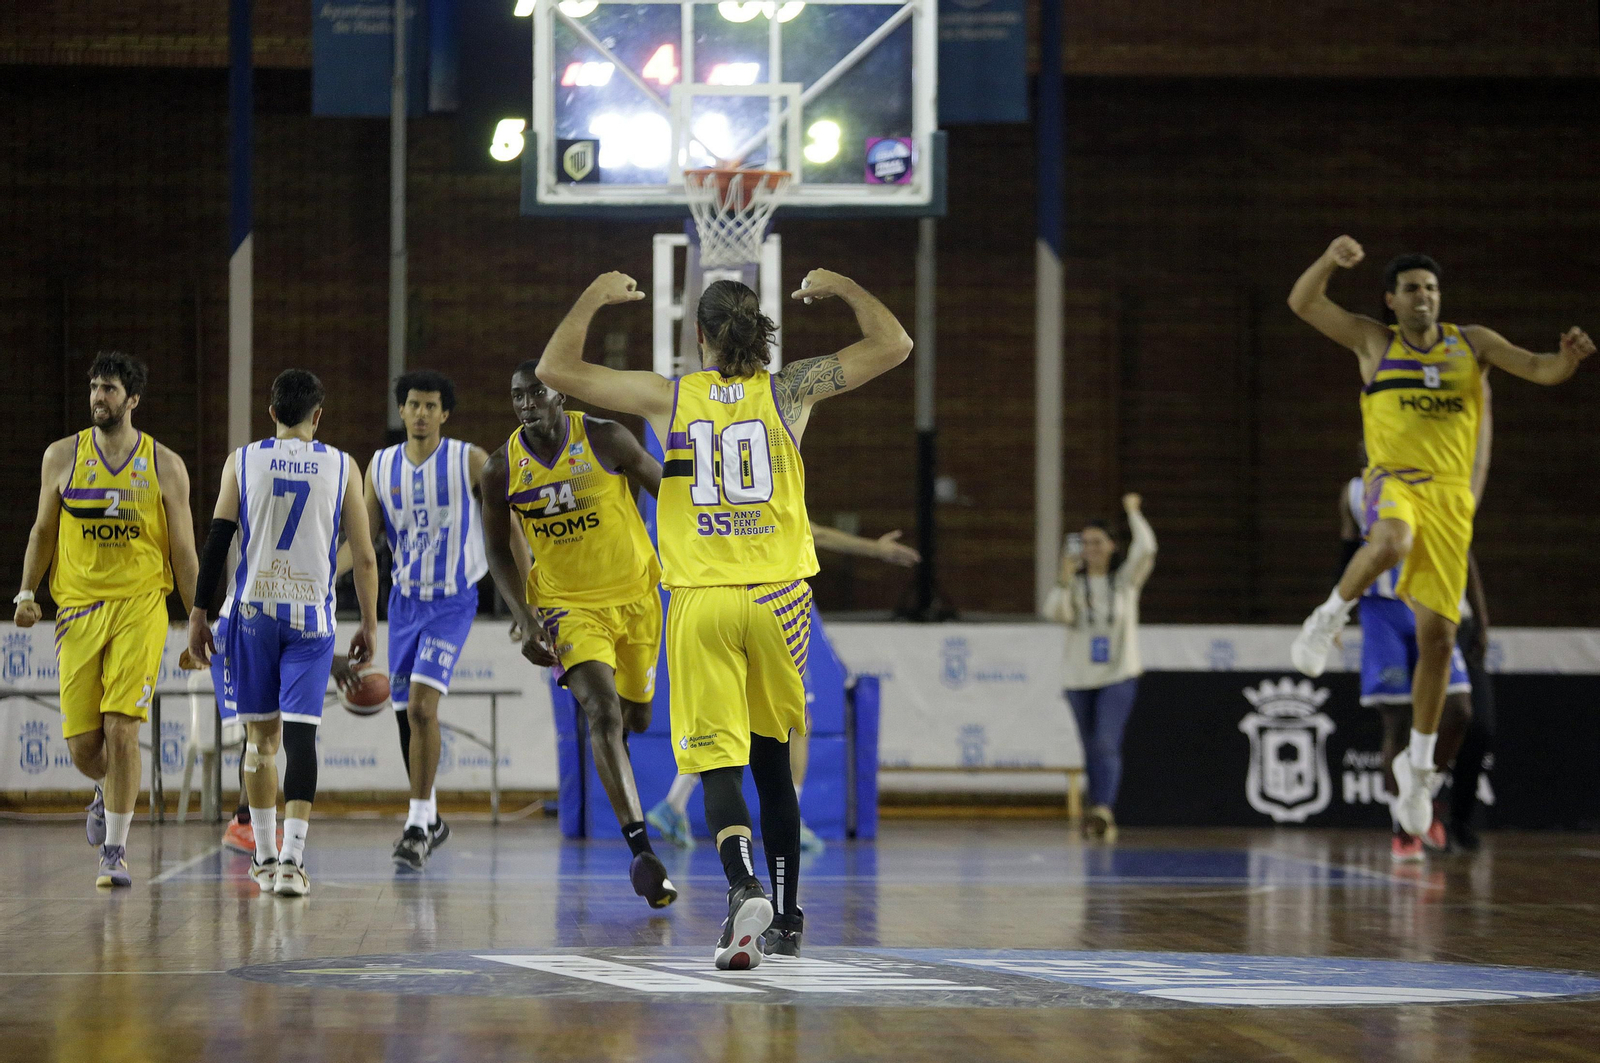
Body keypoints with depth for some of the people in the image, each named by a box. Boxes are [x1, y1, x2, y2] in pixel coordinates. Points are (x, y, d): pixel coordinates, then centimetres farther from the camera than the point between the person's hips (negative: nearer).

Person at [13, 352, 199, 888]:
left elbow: (183, 551, 6)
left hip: (140, 607, -2)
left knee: (121, 729, -15)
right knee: (82, 745, 0)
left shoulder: (165, 466, 2)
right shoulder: (62, 456, 5)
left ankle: (114, 851, -8)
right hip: (78, 608, 2)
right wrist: (26, 591, 0)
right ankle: (108, 791, 36)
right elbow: (43, 530, 13)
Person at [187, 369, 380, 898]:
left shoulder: (242, 461, 3)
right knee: (300, 734, -6)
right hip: (311, 616, -1)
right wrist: (369, 625, 11)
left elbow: (216, 542, 0)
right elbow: (364, 556, 3)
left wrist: (198, 615, 6)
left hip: (253, 613, 1)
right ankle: (291, 859, -18)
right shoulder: (340, 467, 3)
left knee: (261, 734, 13)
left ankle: (265, 857, 20)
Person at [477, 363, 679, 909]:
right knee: (603, 713, -22)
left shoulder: (606, 439, -13)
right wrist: (525, 618, -9)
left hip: (634, 596, 1)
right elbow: (498, 550, 3)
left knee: (634, 719, 14)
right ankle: (641, 850, -28)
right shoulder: (502, 469, -8)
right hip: (568, 605, -1)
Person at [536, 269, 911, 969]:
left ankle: (744, 886, -30)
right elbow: (893, 345, 9)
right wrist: (840, 288, 22)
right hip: (777, 596, 2)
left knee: (718, 766, -4)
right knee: (771, 760, 16)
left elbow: (556, 368, 6)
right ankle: (785, 921, 22)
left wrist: (594, 297, 17)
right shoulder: (788, 391, 1)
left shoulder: (668, 397, 0)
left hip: (700, 601, -2)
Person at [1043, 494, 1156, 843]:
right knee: (1091, 748, 9)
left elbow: (1146, 550, -15)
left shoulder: (1125, 579, 1)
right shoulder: (1074, 583, 4)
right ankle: (1102, 818, 19)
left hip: (1119, 674, -3)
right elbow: (1057, 613, -13)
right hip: (1079, 677, 3)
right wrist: (1065, 578, -22)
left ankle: (1103, 810, -31)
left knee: (1107, 743, -19)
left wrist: (1134, 512, -6)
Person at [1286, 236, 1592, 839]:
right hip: (1394, 479, -2)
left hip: (1451, 496, 2)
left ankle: (1418, 763, 15)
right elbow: (1302, 303, 0)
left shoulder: (1471, 342, 12)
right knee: (1390, 545, -41)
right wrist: (1330, 261, -19)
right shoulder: (1374, 342, 8)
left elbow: (1542, 371, 6)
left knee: (1437, 635, 1)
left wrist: (1569, 358, -17)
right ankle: (1331, 618, -14)